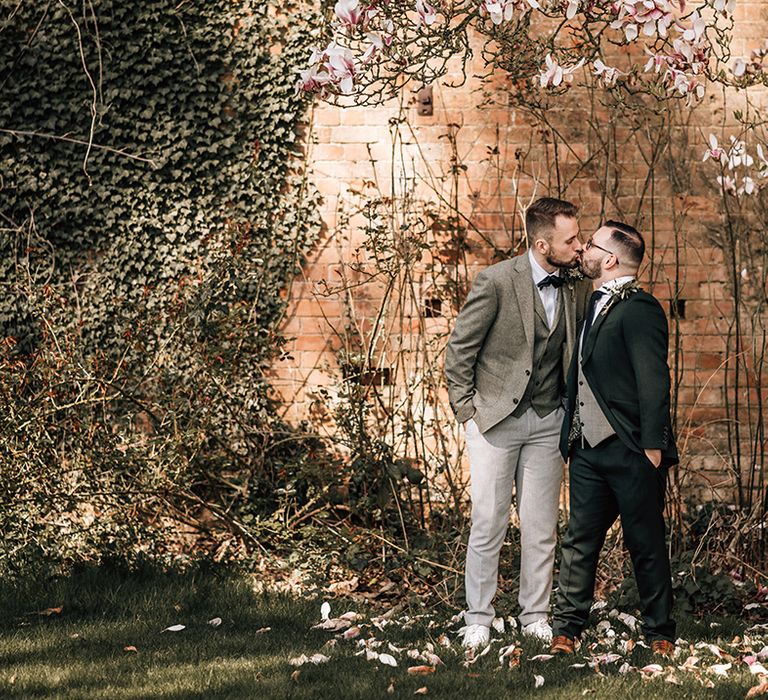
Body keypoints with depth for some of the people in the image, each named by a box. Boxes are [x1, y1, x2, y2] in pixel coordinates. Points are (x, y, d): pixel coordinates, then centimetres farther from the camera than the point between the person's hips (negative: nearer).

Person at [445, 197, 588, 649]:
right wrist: (467, 412, -6)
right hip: (494, 418, -4)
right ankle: (479, 618, 7)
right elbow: (460, 351, -6)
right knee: (489, 523, -4)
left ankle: (536, 615, 17)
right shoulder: (497, 281, -13)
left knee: (542, 527, 6)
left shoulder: (573, 293, 3)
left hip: (547, 422, 4)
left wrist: (571, 413, 7)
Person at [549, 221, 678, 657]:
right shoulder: (594, 305, 16)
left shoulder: (639, 309, -12)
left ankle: (661, 635, 14)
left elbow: (653, 382, -16)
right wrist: (571, 438, 14)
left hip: (630, 452, -8)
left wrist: (653, 448, -19)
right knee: (580, 542, 7)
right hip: (588, 449, 8)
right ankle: (566, 630, 11)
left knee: (647, 547, 3)